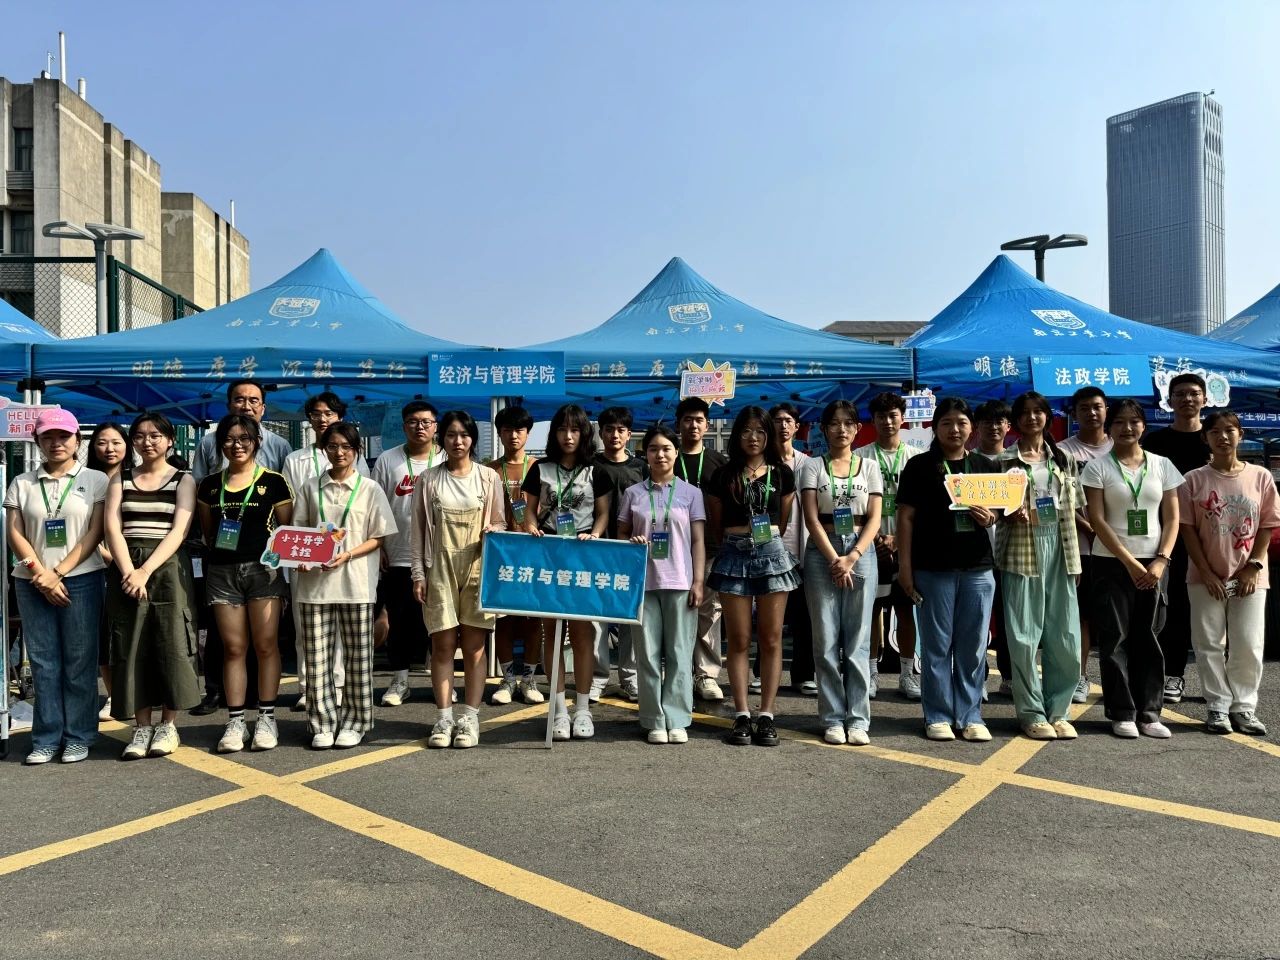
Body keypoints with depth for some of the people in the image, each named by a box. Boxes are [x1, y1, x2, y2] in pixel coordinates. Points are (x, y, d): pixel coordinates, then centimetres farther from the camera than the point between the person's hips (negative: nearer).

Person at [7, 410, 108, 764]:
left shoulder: (95, 480, 4)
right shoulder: (22, 483, 10)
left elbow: (95, 532, -3)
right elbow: (15, 535, 5)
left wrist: (59, 572, -10)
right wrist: (41, 574, -8)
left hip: (81, 580, -2)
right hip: (32, 583, 2)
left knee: (79, 662, 0)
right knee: (43, 662, 4)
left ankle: (78, 737, 8)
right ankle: (46, 738, 11)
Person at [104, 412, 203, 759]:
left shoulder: (183, 480, 5)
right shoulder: (121, 479, 12)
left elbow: (179, 531, -6)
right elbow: (112, 528, 0)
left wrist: (147, 570, -17)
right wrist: (129, 571, -14)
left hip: (168, 567, -2)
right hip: (127, 569, 2)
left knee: (170, 645, -3)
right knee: (132, 648, 2)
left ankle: (168, 725, 8)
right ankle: (141, 727, 10)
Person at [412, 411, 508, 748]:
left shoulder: (488, 477, 5)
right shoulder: (429, 480, 5)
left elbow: (500, 523, 10)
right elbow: (418, 530, 6)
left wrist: (492, 533, -14)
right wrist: (418, 573, 0)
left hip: (477, 567, 0)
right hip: (440, 568, 0)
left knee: (474, 645, 0)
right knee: (442, 645, 1)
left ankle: (470, 718, 6)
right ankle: (444, 718, 8)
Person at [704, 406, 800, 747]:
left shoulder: (781, 474, 8)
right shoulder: (723, 476, 5)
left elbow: (783, 523, 14)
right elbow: (715, 526, 12)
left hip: (771, 554, 1)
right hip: (733, 556, 0)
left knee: (771, 639, 2)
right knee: (739, 640, 1)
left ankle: (767, 716, 7)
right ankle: (742, 716, 6)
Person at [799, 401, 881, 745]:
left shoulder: (869, 466, 9)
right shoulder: (812, 465, 5)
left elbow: (874, 519, 2)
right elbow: (811, 518, -3)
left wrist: (853, 557, -11)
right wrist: (834, 559, -13)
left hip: (861, 552, 1)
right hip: (823, 552, -1)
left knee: (858, 640, 2)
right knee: (826, 640, 0)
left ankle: (858, 719, 7)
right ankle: (833, 719, 8)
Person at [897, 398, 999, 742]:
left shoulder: (985, 466, 12)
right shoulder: (920, 466, 2)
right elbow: (906, 517, -1)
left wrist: (991, 517, -6)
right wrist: (905, 566, -7)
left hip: (978, 566, 3)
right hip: (933, 568, -3)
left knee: (973, 645, 7)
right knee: (937, 644, 3)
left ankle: (970, 715, 17)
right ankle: (938, 716, 12)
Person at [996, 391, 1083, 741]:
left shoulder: (1062, 459, 14)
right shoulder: (1005, 460, 4)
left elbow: (1072, 507, 14)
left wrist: (1073, 555, 7)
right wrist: (1011, 513, -18)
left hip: (1058, 547, 3)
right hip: (1021, 548, -3)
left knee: (1064, 636, 2)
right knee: (1024, 636, -2)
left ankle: (1058, 710, 13)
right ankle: (1032, 713, 7)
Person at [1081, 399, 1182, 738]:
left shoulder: (1162, 466, 8)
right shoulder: (1098, 467, -2)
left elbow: (1172, 519, 6)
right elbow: (1097, 519, -7)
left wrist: (1161, 560, -7)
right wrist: (1130, 562, -12)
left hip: (1154, 563, 3)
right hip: (1112, 563, -2)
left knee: (1148, 638, 5)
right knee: (1115, 639, -1)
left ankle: (1149, 713, 13)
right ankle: (1122, 714, 7)